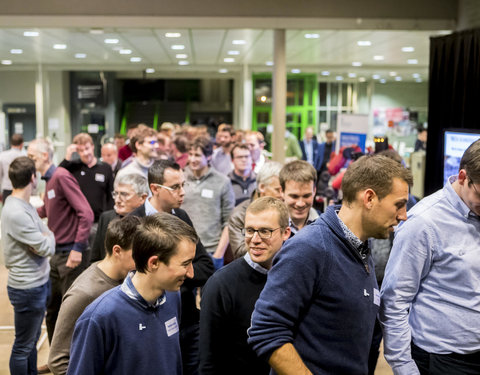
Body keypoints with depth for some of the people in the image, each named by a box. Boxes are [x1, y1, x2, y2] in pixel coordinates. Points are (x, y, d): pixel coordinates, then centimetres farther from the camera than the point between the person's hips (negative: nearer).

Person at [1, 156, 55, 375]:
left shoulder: (23, 205, 6)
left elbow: (43, 232, 5)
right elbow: (47, 248, -23)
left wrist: (44, 236, -17)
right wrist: (49, 237, -2)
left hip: (38, 284, 10)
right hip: (27, 289, -10)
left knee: (32, 341, 22)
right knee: (23, 346, 6)